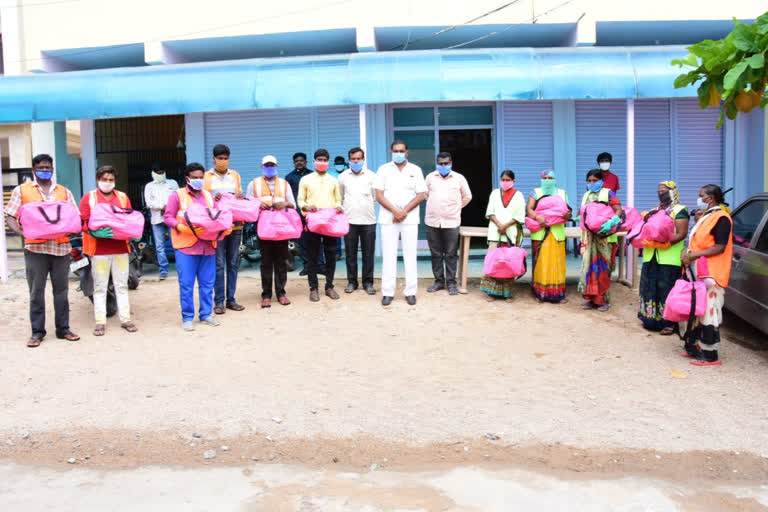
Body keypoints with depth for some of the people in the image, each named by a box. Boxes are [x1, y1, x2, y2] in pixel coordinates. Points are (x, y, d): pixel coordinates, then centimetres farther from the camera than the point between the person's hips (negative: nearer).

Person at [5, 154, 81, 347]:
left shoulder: (64, 191, 14)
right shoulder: (21, 190, 9)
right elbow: (10, 217, 3)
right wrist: (20, 231, -17)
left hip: (61, 246, 2)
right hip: (35, 247, -2)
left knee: (61, 289, 7)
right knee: (36, 291, 2)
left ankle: (63, 328, 15)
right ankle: (37, 331, 10)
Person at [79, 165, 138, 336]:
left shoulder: (123, 197, 13)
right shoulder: (89, 197, 4)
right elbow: (83, 222, -3)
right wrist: (95, 232, -22)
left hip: (120, 247, 2)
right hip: (99, 249, -2)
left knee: (122, 285, 7)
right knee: (100, 287, 3)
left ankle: (125, 318, 14)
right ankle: (100, 321, 9)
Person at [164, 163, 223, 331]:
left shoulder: (208, 195, 15)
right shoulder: (178, 195, 1)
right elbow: (167, 217, -2)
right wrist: (181, 227, -18)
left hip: (207, 246, 4)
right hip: (186, 246, -4)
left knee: (207, 283, 8)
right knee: (186, 284, -1)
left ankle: (206, 314, 20)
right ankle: (187, 317, 9)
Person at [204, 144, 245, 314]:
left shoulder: (234, 175, 15)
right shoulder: (207, 176, 7)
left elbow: (239, 196, 16)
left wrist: (239, 197, -8)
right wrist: (213, 198, -19)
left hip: (235, 223, 3)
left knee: (233, 263, 5)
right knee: (219, 264, -5)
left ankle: (231, 299, 12)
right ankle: (218, 301, 1)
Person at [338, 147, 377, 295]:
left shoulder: (371, 176, 3)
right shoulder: (343, 176, 7)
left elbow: (375, 197, 11)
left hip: (368, 220, -1)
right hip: (349, 220, 1)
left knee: (368, 253, 2)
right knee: (350, 253, 5)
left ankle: (368, 282, 11)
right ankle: (351, 281, 15)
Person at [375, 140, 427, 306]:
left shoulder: (415, 170, 8)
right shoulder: (383, 169, 7)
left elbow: (421, 195, 2)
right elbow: (379, 195, 0)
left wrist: (405, 211, -10)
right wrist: (395, 211, -12)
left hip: (410, 218, 0)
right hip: (388, 218, 0)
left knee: (410, 255, 1)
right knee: (388, 255, 0)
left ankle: (411, 292, 7)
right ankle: (387, 292, 4)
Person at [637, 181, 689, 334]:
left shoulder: (679, 211, 0)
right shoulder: (654, 210, 21)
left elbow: (681, 234, -10)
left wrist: (664, 243, -23)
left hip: (669, 258, -6)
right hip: (651, 257, 6)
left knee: (667, 290, -6)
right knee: (650, 288, 7)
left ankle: (668, 323, -1)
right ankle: (651, 319, 16)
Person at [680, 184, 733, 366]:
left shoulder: (721, 218, -12)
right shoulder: (705, 216, 19)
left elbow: (720, 247, -18)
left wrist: (694, 255, -19)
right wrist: (687, 254, 5)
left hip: (711, 275, -10)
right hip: (698, 273, 10)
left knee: (709, 313, -8)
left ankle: (710, 355, -4)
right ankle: (694, 347, 22)